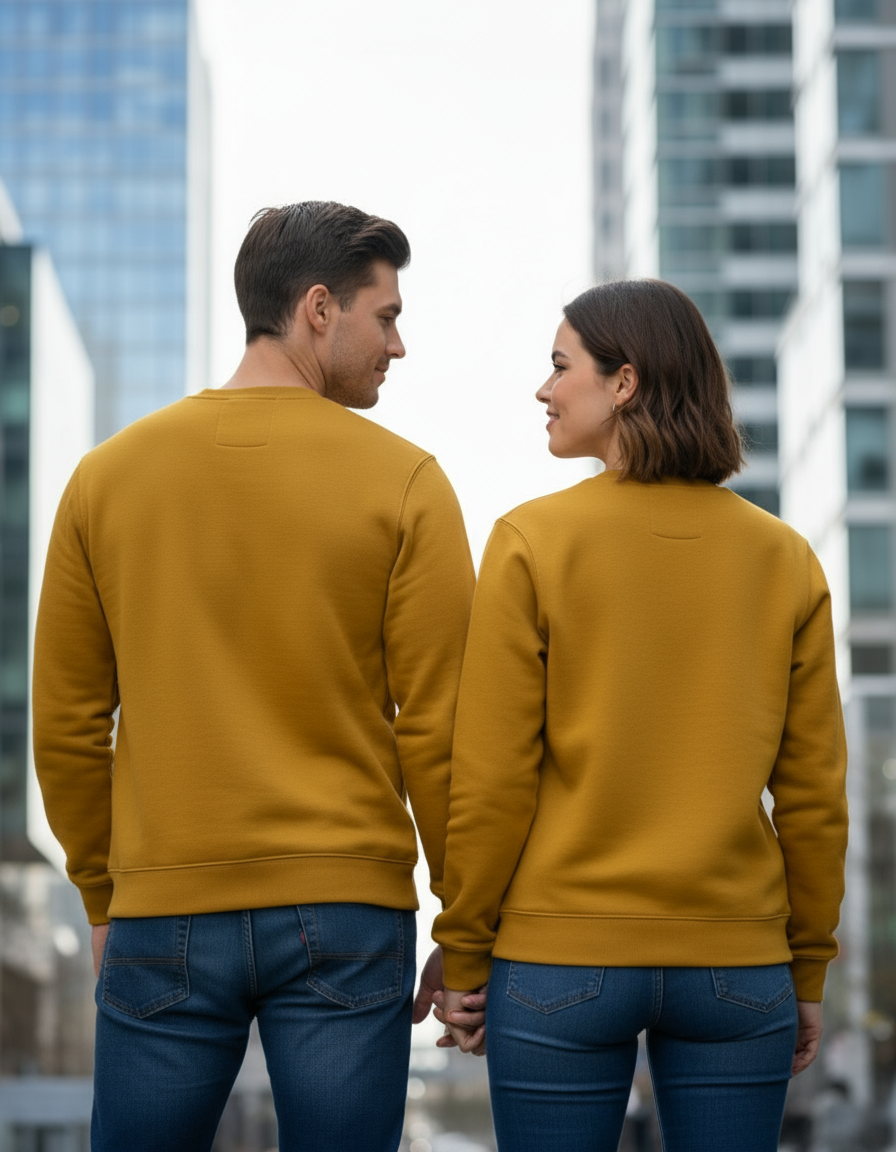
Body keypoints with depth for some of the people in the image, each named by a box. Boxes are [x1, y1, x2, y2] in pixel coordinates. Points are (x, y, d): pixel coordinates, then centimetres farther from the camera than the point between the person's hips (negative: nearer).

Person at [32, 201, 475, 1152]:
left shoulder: (107, 475, 5)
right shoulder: (403, 483, -4)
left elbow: (64, 726, 8)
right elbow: (438, 728, -5)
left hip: (163, 923, 2)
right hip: (346, 916, -2)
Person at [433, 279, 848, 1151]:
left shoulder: (534, 541, -7)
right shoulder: (783, 557, 2)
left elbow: (491, 780, -7)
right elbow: (813, 792, 4)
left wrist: (462, 955, 2)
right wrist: (809, 969, 13)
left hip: (561, 956, -2)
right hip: (737, 963, 3)